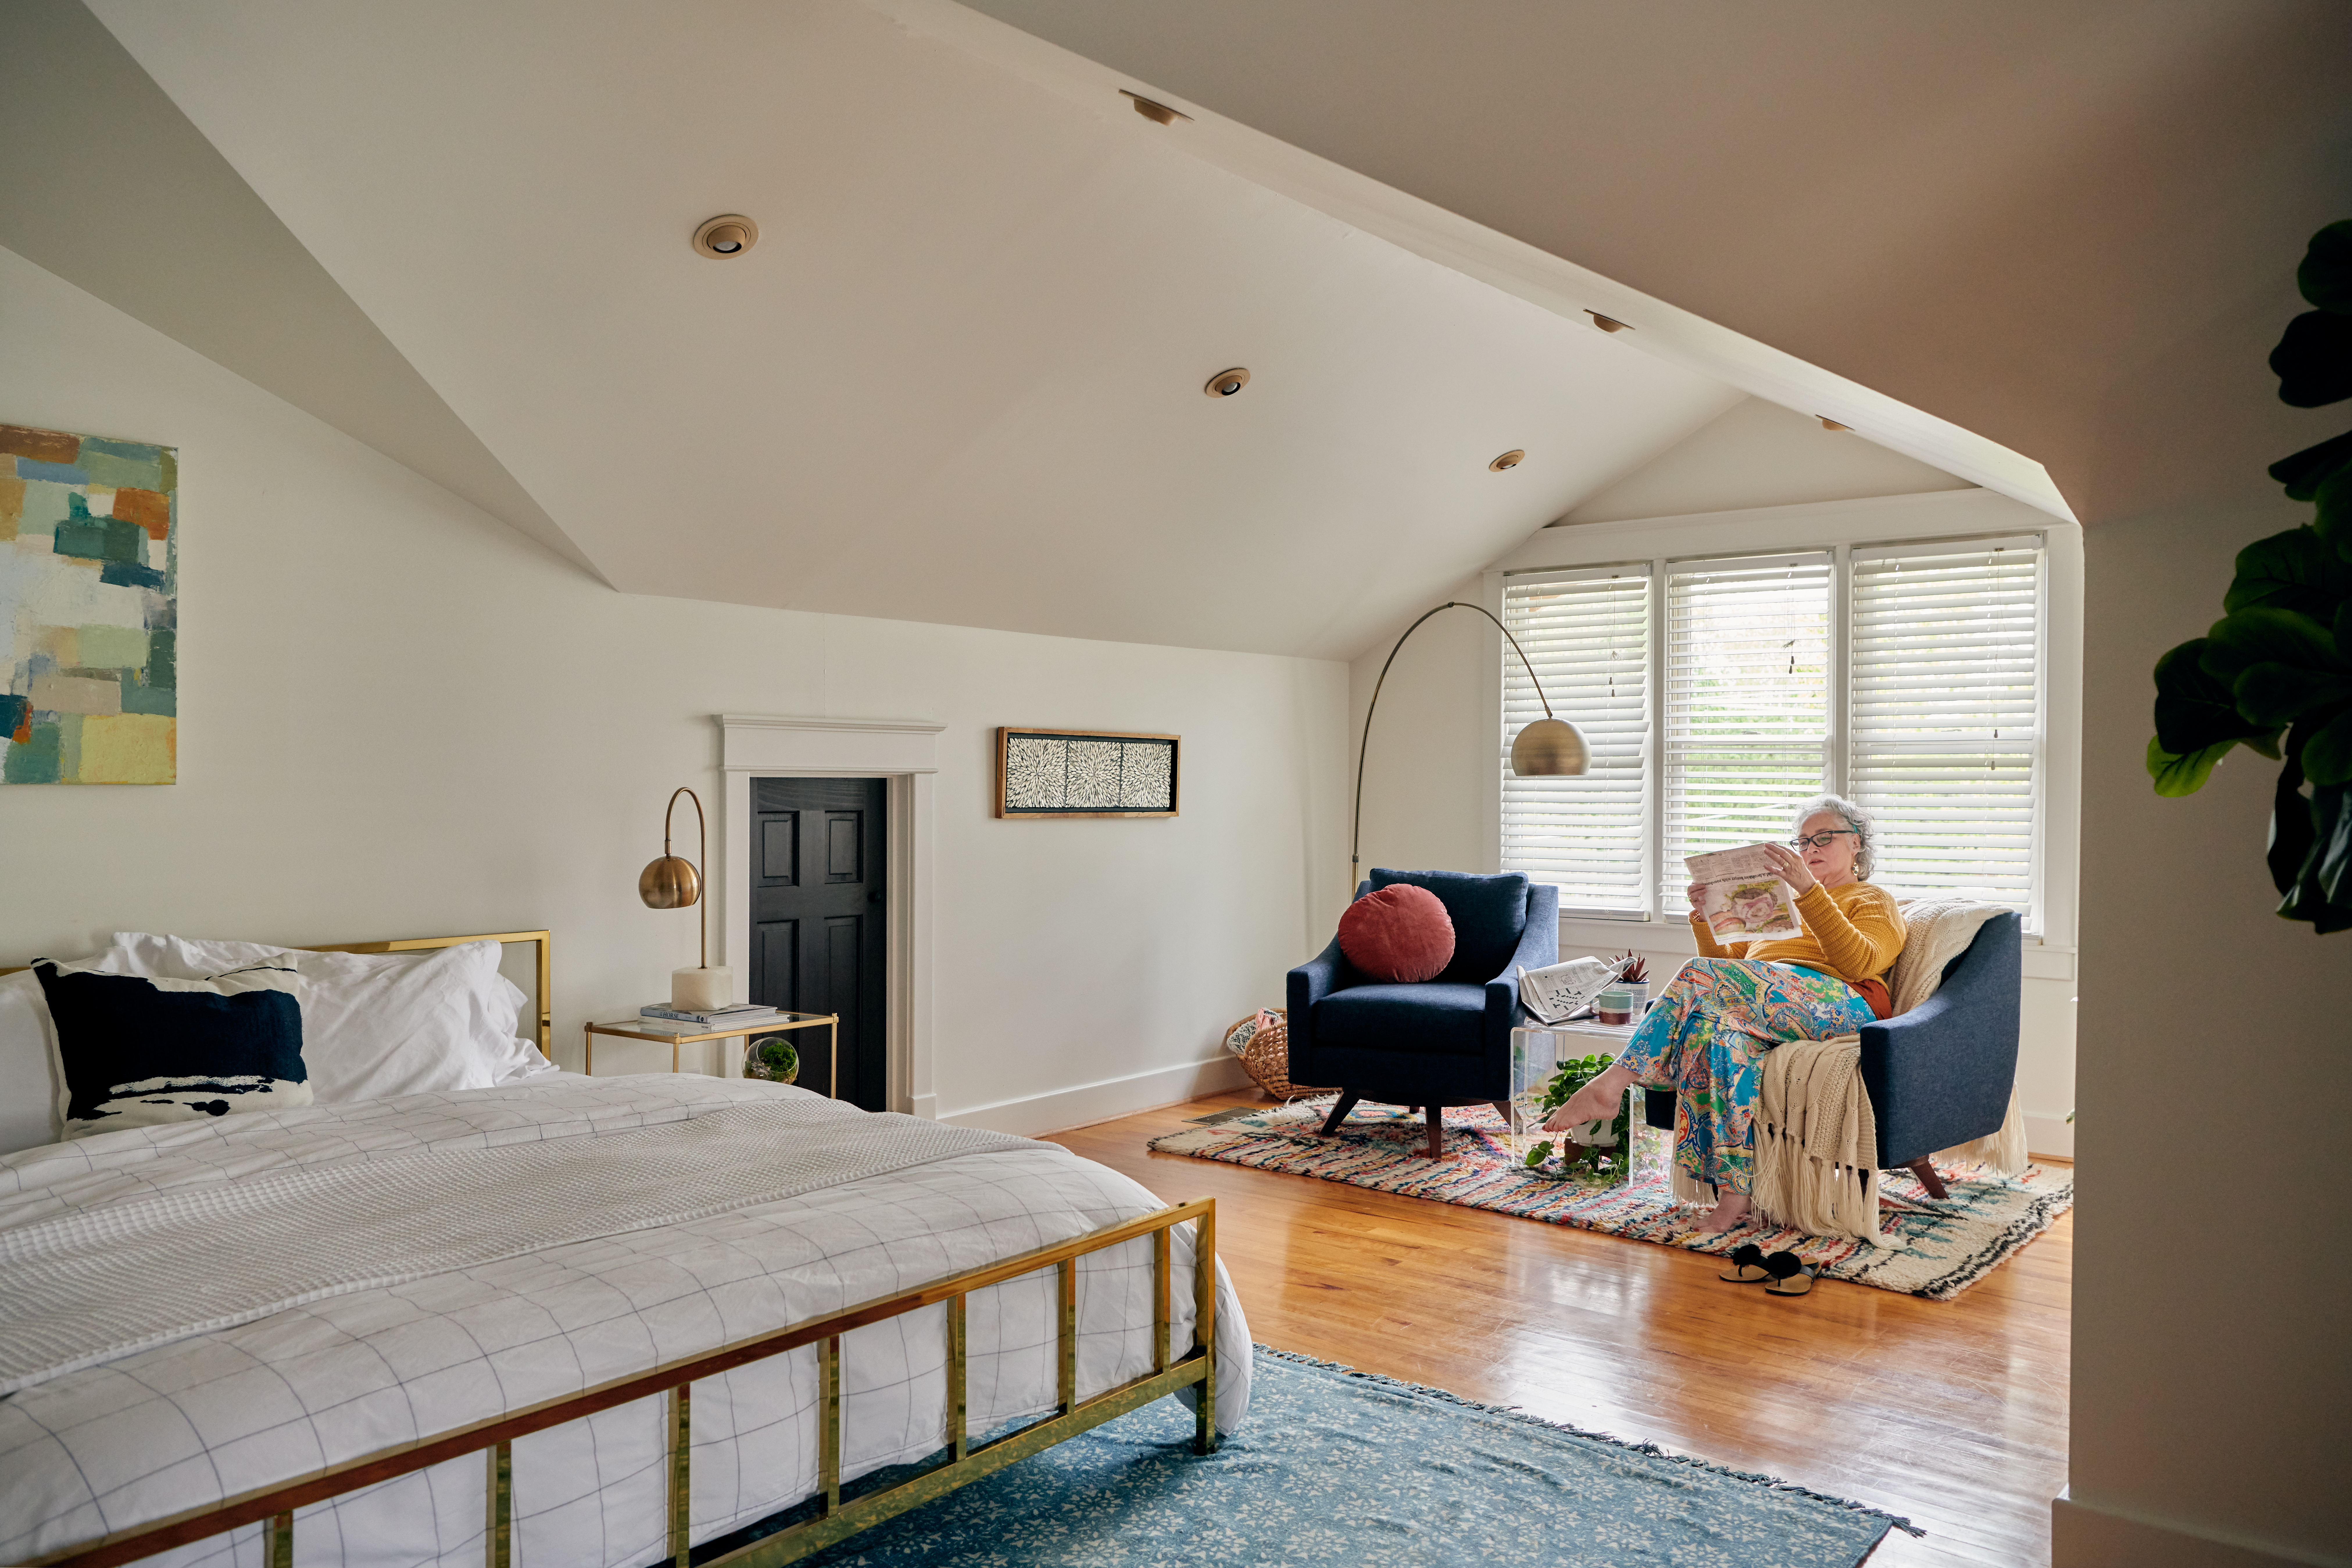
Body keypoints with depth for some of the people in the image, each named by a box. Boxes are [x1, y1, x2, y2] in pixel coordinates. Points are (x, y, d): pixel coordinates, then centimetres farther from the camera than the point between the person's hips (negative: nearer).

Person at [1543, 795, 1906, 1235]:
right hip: (1762, 1006, 5)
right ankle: (1736, 1191, -38)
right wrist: (1704, 921, 9)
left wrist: (1809, 890, -13)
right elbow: (1729, 962, 29)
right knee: (1720, 1029, -35)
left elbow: (1860, 963, -4)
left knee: (1704, 980, -31)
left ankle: (1611, 1085, -35)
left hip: (1834, 1006, -5)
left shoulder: (1875, 901, 20)